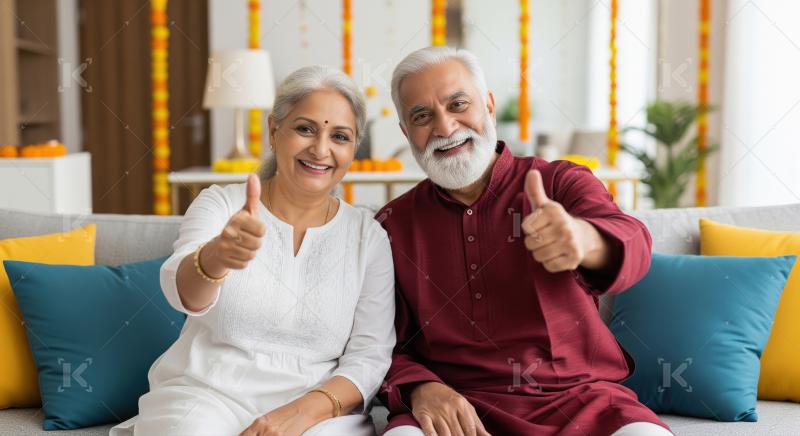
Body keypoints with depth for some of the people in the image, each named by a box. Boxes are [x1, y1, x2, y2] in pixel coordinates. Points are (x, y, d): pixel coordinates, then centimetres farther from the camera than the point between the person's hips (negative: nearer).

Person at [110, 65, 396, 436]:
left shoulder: (368, 236, 3)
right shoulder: (220, 204, 1)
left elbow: (369, 357, 0)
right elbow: (181, 288, -18)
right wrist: (215, 257, -40)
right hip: (205, 394, -1)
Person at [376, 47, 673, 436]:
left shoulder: (561, 182, 3)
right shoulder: (392, 225, 8)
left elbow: (631, 247, -17)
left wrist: (584, 239, -41)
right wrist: (420, 388, -14)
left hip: (578, 396, 1)